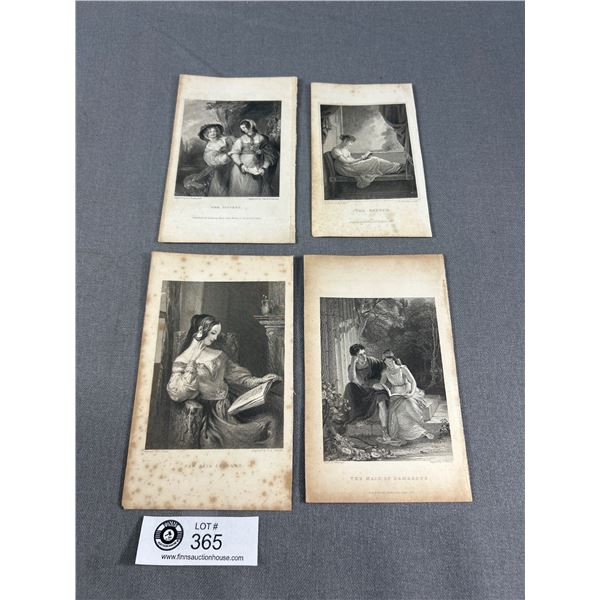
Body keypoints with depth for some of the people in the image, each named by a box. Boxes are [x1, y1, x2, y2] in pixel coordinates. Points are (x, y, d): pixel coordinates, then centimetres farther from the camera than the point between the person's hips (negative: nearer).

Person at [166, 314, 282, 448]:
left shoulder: (218, 354, 14)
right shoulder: (182, 361, -1)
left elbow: (236, 374, 16)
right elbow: (176, 393, -13)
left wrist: (259, 381, 2)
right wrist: (192, 364, -15)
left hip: (232, 403, 6)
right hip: (214, 412, -5)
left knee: (270, 419, -13)